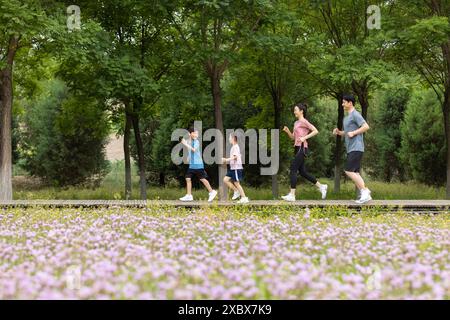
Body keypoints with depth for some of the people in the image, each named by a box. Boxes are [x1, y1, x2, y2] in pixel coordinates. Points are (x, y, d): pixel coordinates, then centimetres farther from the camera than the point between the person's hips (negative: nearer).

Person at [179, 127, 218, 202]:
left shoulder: (196, 141, -11)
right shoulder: (190, 141, 12)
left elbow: (194, 149, -26)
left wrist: (186, 144, -27)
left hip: (198, 164, -8)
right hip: (191, 164, 8)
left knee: (202, 179, -1)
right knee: (188, 178, 2)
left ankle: (212, 192, 11)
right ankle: (189, 196, 5)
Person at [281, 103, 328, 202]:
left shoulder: (304, 121, -6)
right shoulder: (296, 123, 19)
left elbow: (315, 131, -13)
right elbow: (293, 137, 21)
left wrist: (305, 137, -19)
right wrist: (287, 131, 4)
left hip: (302, 148, -9)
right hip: (297, 148, 9)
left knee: (293, 170, -13)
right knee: (302, 172, 10)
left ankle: (292, 195, -14)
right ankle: (321, 186, 19)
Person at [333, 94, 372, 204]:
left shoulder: (355, 115, -9)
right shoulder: (347, 117, 21)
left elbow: (366, 127, -18)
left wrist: (353, 133, -18)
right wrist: (338, 132, 10)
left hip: (356, 148, -10)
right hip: (351, 149, 10)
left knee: (349, 171, -14)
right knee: (355, 172, 5)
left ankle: (365, 191, -11)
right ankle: (365, 194, 5)